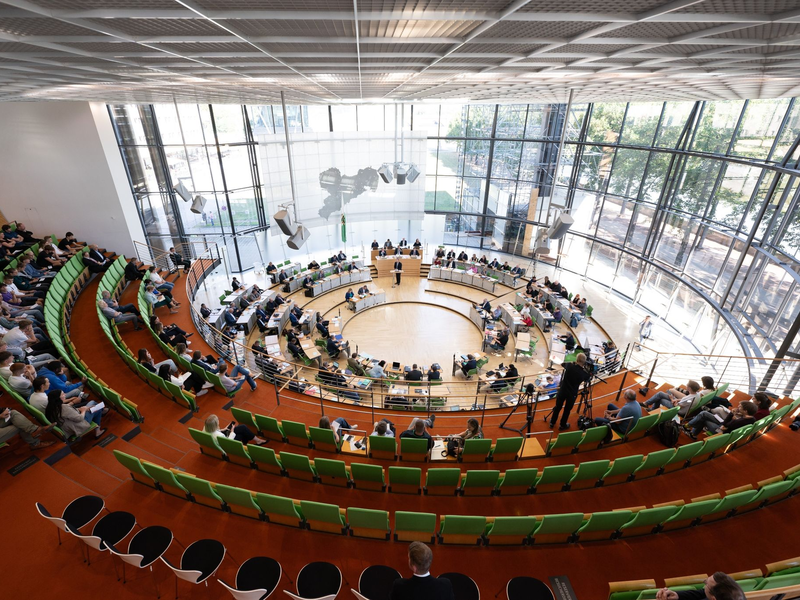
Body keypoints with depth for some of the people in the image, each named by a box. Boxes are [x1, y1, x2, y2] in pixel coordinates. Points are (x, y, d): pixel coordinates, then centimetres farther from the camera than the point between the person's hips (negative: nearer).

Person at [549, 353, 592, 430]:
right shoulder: (584, 373, -18)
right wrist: (585, 368, 4)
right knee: (567, 410, 19)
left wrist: (574, 363, 13)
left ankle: (552, 422, 36)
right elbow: (589, 378, 7)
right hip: (572, 394, -2)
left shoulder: (569, 365, -16)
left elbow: (563, 364, 9)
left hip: (562, 391, 2)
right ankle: (563, 425, 36)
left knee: (558, 407, 20)